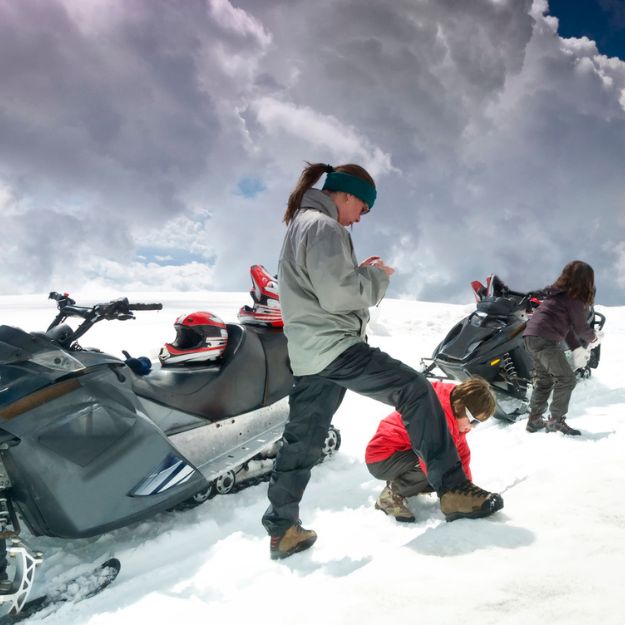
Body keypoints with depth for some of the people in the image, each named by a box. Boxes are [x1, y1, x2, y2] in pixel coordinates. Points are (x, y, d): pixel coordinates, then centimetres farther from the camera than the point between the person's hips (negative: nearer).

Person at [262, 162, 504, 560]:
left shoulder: (299, 224, 21)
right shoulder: (324, 227, -11)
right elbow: (336, 294, -20)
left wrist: (361, 272, 11)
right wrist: (377, 276, -4)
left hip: (308, 354, 10)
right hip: (336, 346, -10)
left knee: (302, 441, 12)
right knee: (416, 391, -5)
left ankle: (282, 530, 19)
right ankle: (453, 490, -2)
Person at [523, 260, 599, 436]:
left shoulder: (560, 293, 19)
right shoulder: (575, 298, -8)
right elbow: (580, 327, -2)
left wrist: (577, 348, 19)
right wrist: (593, 338, 18)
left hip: (531, 336, 10)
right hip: (545, 340, -10)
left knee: (544, 379, 17)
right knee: (566, 379, -4)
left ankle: (534, 421, 22)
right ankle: (556, 421, 0)